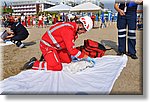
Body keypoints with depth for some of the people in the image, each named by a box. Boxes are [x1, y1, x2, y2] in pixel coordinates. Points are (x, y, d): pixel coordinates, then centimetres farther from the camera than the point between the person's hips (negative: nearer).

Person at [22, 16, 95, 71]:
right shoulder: (68, 30, -29)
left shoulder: (73, 26, 2)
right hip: (47, 46, -10)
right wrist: (86, 57, -22)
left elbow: (69, 45, 13)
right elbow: (72, 49, -30)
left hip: (55, 46, 10)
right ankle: (33, 64, -5)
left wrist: (72, 56, 4)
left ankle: (48, 58, 17)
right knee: (57, 67, -18)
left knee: (68, 60, 8)